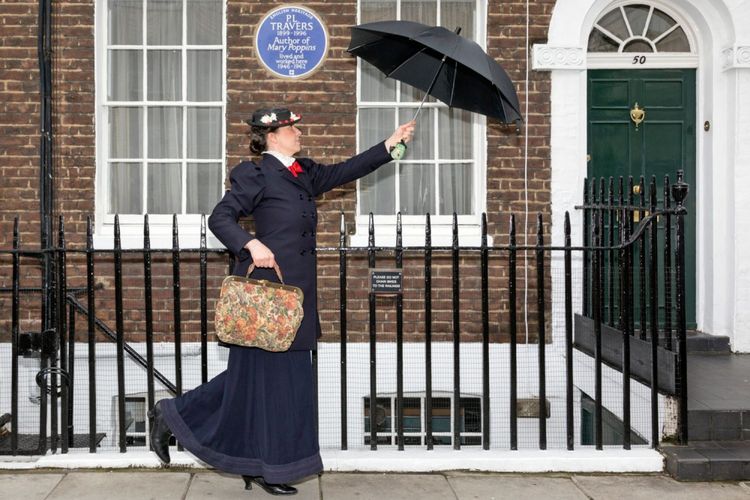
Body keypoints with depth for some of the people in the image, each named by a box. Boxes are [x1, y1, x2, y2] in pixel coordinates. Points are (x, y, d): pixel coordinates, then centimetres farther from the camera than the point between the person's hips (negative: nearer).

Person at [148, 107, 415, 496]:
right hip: (264, 287, -9)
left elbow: (344, 172, 20)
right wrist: (251, 244, -25)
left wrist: (390, 144, 17)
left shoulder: (305, 174, 16)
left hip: (294, 292, 9)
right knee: (263, 374, 0)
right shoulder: (256, 176, -8)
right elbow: (220, 218, -11)